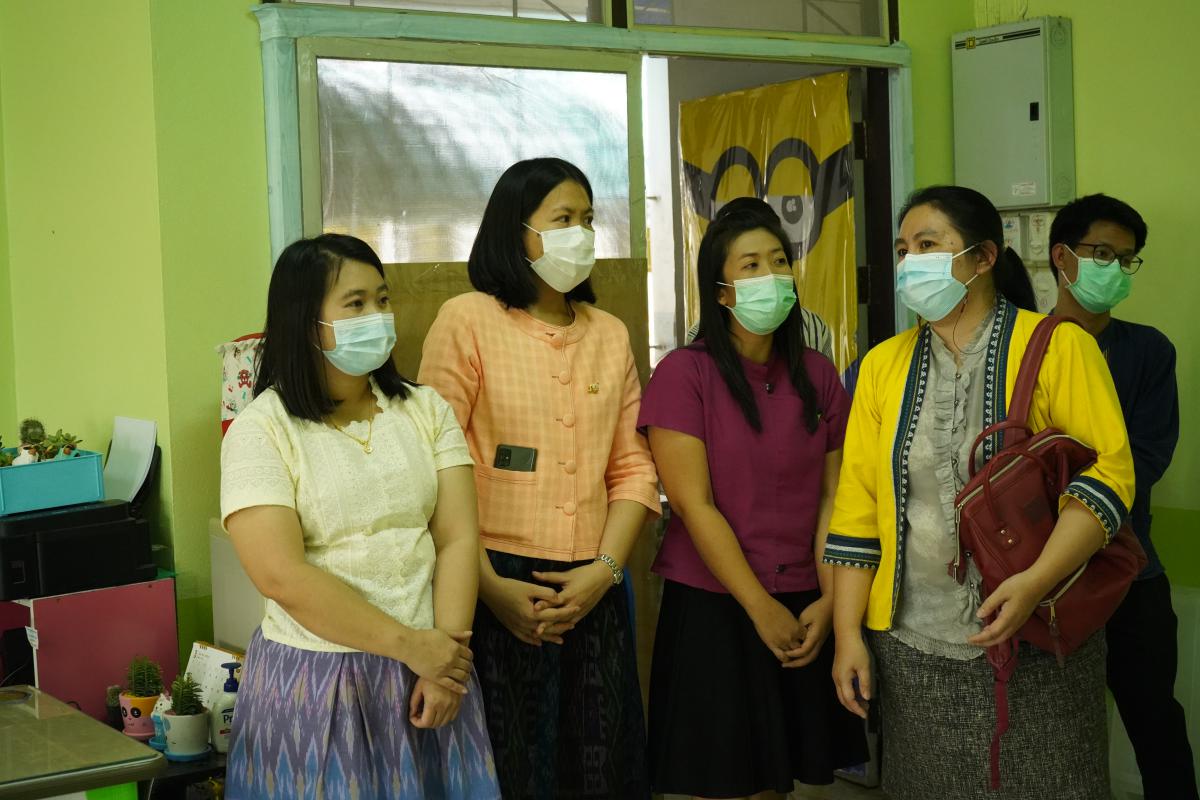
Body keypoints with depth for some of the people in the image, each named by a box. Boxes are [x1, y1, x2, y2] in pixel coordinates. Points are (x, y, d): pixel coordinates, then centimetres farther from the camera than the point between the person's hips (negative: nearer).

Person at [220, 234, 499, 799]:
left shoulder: (425, 409, 5)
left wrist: (443, 657, -12)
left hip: (429, 668, 4)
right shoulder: (261, 430, -8)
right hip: (316, 679, -3)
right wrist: (409, 644, -17)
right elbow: (281, 576, -16)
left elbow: (457, 540, -1)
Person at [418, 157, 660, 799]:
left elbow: (632, 467, 9)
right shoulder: (468, 320, -4)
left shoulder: (610, 334, 12)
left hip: (592, 591, 5)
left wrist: (605, 568, -5)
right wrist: (490, 587, -14)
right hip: (498, 590, -4)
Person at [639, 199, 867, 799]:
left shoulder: (818, 376, 6)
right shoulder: (684, 373, -9)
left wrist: (827, 600, -8)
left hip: (801, 611, 4)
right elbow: (693, 505, -13)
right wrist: (762, 609, -14)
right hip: (712, 608, -4)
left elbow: (833, 497, 4)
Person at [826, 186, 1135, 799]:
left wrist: (1035, 582, -23)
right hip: (910, 646, 4)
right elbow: (857, 508, 7)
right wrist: (847, 633, 1)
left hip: (1035, 646, -3)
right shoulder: (883, 364, 8)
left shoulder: (1058, 346, -4)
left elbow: (1109, 472, -11)